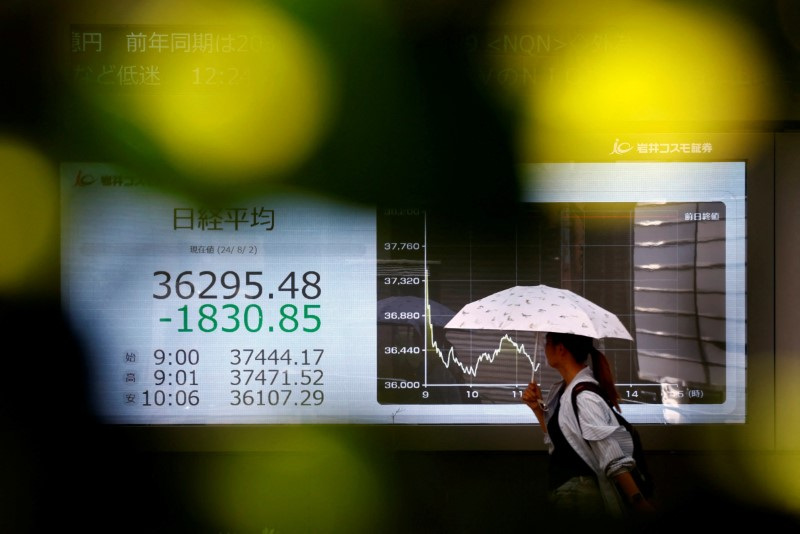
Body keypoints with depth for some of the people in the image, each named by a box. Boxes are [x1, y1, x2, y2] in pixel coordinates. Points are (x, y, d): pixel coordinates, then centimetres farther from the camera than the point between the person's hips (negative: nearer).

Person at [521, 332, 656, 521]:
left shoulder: (583, 396, -20)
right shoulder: (561, 389, 7)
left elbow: (612, 456, -26)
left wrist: (637, 501, -32)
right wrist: (537, 408, 6)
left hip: (580, 494, -9)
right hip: (562, 489, 9)